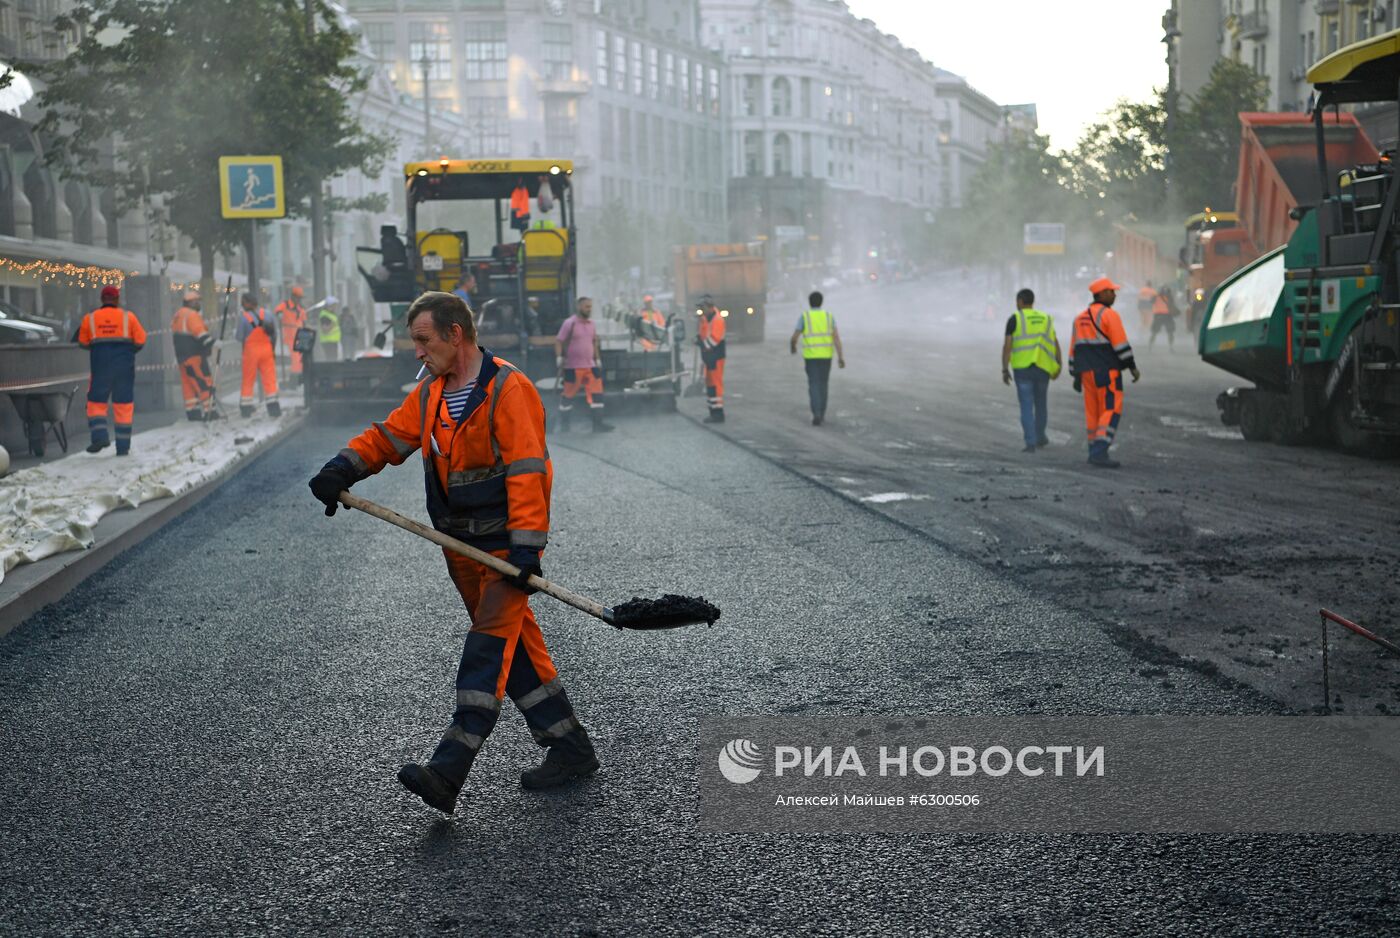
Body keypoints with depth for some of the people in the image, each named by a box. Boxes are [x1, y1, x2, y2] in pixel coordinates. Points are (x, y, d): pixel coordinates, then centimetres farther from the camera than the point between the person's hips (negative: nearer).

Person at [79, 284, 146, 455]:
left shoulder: (90, 319, 1)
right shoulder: (128, 317, -1)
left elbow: (83, 343, 5)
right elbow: (140, 340, -1)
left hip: (100, 366, 0)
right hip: (124, 367, 0)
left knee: (96, 402, 11)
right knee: (124, 405, 7)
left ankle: (99, 436, -11)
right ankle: (123, 447, 7)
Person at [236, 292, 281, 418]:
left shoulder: (243, 317, -12)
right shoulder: (267, 314, 2)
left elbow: (240, 337, -11)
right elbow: (274, 333, 6)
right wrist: (272, 347, 16)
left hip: (251, 350, -3)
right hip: (266, 348, 3)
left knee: (248, 380, 7)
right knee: (269, 378, 5)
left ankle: (246, 408, 9)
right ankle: (273, 407, 3)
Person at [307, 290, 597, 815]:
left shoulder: (508, 390, -16)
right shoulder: (430, 393, 10)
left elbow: (527, 472, -21)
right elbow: (388, 437, 14)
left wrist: (525, 546, -26)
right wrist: (343, 468, -6)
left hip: (506, 544, -9)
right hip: (460, 546, 9)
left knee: (489, 645, -13)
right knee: (515, 643, 11)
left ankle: (449, 771, -20)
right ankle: (569, 748, 20)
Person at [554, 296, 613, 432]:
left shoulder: (592, 324, 10)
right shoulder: (570, 323, -8)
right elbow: (558, 341, -7)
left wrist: (598, 360, 18)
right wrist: (559, 358, -17)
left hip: (590, 365, 5)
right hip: (573, 367, -5)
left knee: (597, 392, -4)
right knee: (568, 395, 3)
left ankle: (598, 423, -3)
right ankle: (563, 423, 17)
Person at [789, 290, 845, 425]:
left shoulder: (804, 317, -6)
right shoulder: (829, 317, 0)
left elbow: (795, 337, -7)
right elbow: (836, 337, -9)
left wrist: (792, 347, 17)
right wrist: (841, 357, -12)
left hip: (810, 356, -2)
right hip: (826, 356, 3)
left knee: (814, 385, -2)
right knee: (822, 384, 19)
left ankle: (817, 414, -19)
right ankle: (821, 413, 25)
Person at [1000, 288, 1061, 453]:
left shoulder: (1015, 319, 0)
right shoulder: (1045, 319, 12)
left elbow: (1007, 345, -7)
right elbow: (1055, 344, 1)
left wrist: (1005, 370, -6)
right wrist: (1058, 367, -2)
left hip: (1022, 368, -3)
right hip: (1043, 368, 3)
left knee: (1027, 407, -1)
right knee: (1040, 403, 22)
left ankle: (1031, 443, -11)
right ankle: (1040, 437, 36)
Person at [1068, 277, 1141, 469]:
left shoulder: (1080, 318, 16)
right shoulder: (1109, 315, -8)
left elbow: (1074, 348, 18)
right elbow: (1121, 345, -13)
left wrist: (1076, 375, 22)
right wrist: (1132, 367, -9)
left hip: (1087, 372, 8)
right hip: (1107, 371, -8)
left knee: (1093, 413, 12)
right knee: (1111, 411, -8)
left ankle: (1095, 453, 14)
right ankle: (1099, 452, -18)